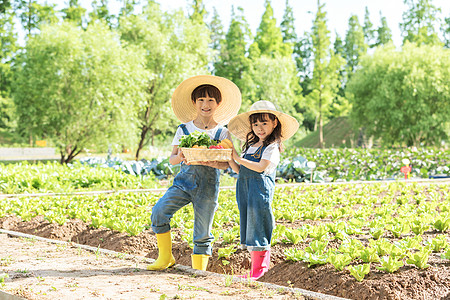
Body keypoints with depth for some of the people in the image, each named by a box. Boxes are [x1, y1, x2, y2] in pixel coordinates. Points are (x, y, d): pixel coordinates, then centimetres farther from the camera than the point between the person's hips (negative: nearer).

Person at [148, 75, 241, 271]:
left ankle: (199, 269, 15)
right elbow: (172, 158, 7)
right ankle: (165, 258, -3)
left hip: (208, 185, -1)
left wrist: (210, 162, -23)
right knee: (159, 211, -18)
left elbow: (225, 163, -2)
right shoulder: (184, 129, 8)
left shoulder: (222, 133, 4)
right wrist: (180, 157, -17)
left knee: (202, 232, 0)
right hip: (184, 181, 1)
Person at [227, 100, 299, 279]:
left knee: (257, 227, -7)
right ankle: (261, 264, 15)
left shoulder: (272, 147, -3)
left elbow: (261, 167, -17)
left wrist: (239, 158, -14)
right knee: (249, 224, 8)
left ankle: (259, 269, -4)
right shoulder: (250, 146, 19)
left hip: (260, 188, -8)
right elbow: (240, 170, 16)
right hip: (245, 188, 8)